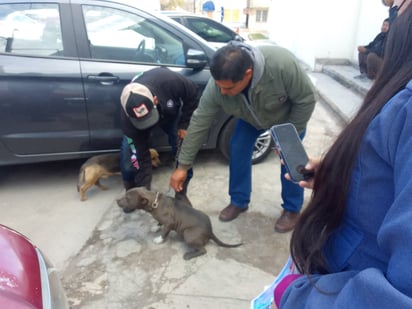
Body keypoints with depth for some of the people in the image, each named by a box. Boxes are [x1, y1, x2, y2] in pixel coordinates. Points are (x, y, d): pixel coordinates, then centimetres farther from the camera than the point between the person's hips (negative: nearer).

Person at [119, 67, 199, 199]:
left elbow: (193, 94, -22)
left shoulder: (170, 81, -45)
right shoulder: (128, 117, -40)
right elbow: (141, 156, -33)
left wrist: (184, 125, -23)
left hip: (171, 112, 1)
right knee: (131, 158, -14)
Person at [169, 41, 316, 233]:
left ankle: (292, 209, 17)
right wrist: (183, 165, -22)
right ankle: (239, 202, 18)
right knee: (238, 150, -2)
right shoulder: (218, 84, -34)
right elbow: (199, 123, -26)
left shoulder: (282, 64, -45)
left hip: (289, 114, -2)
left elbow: (306, 99, -29)